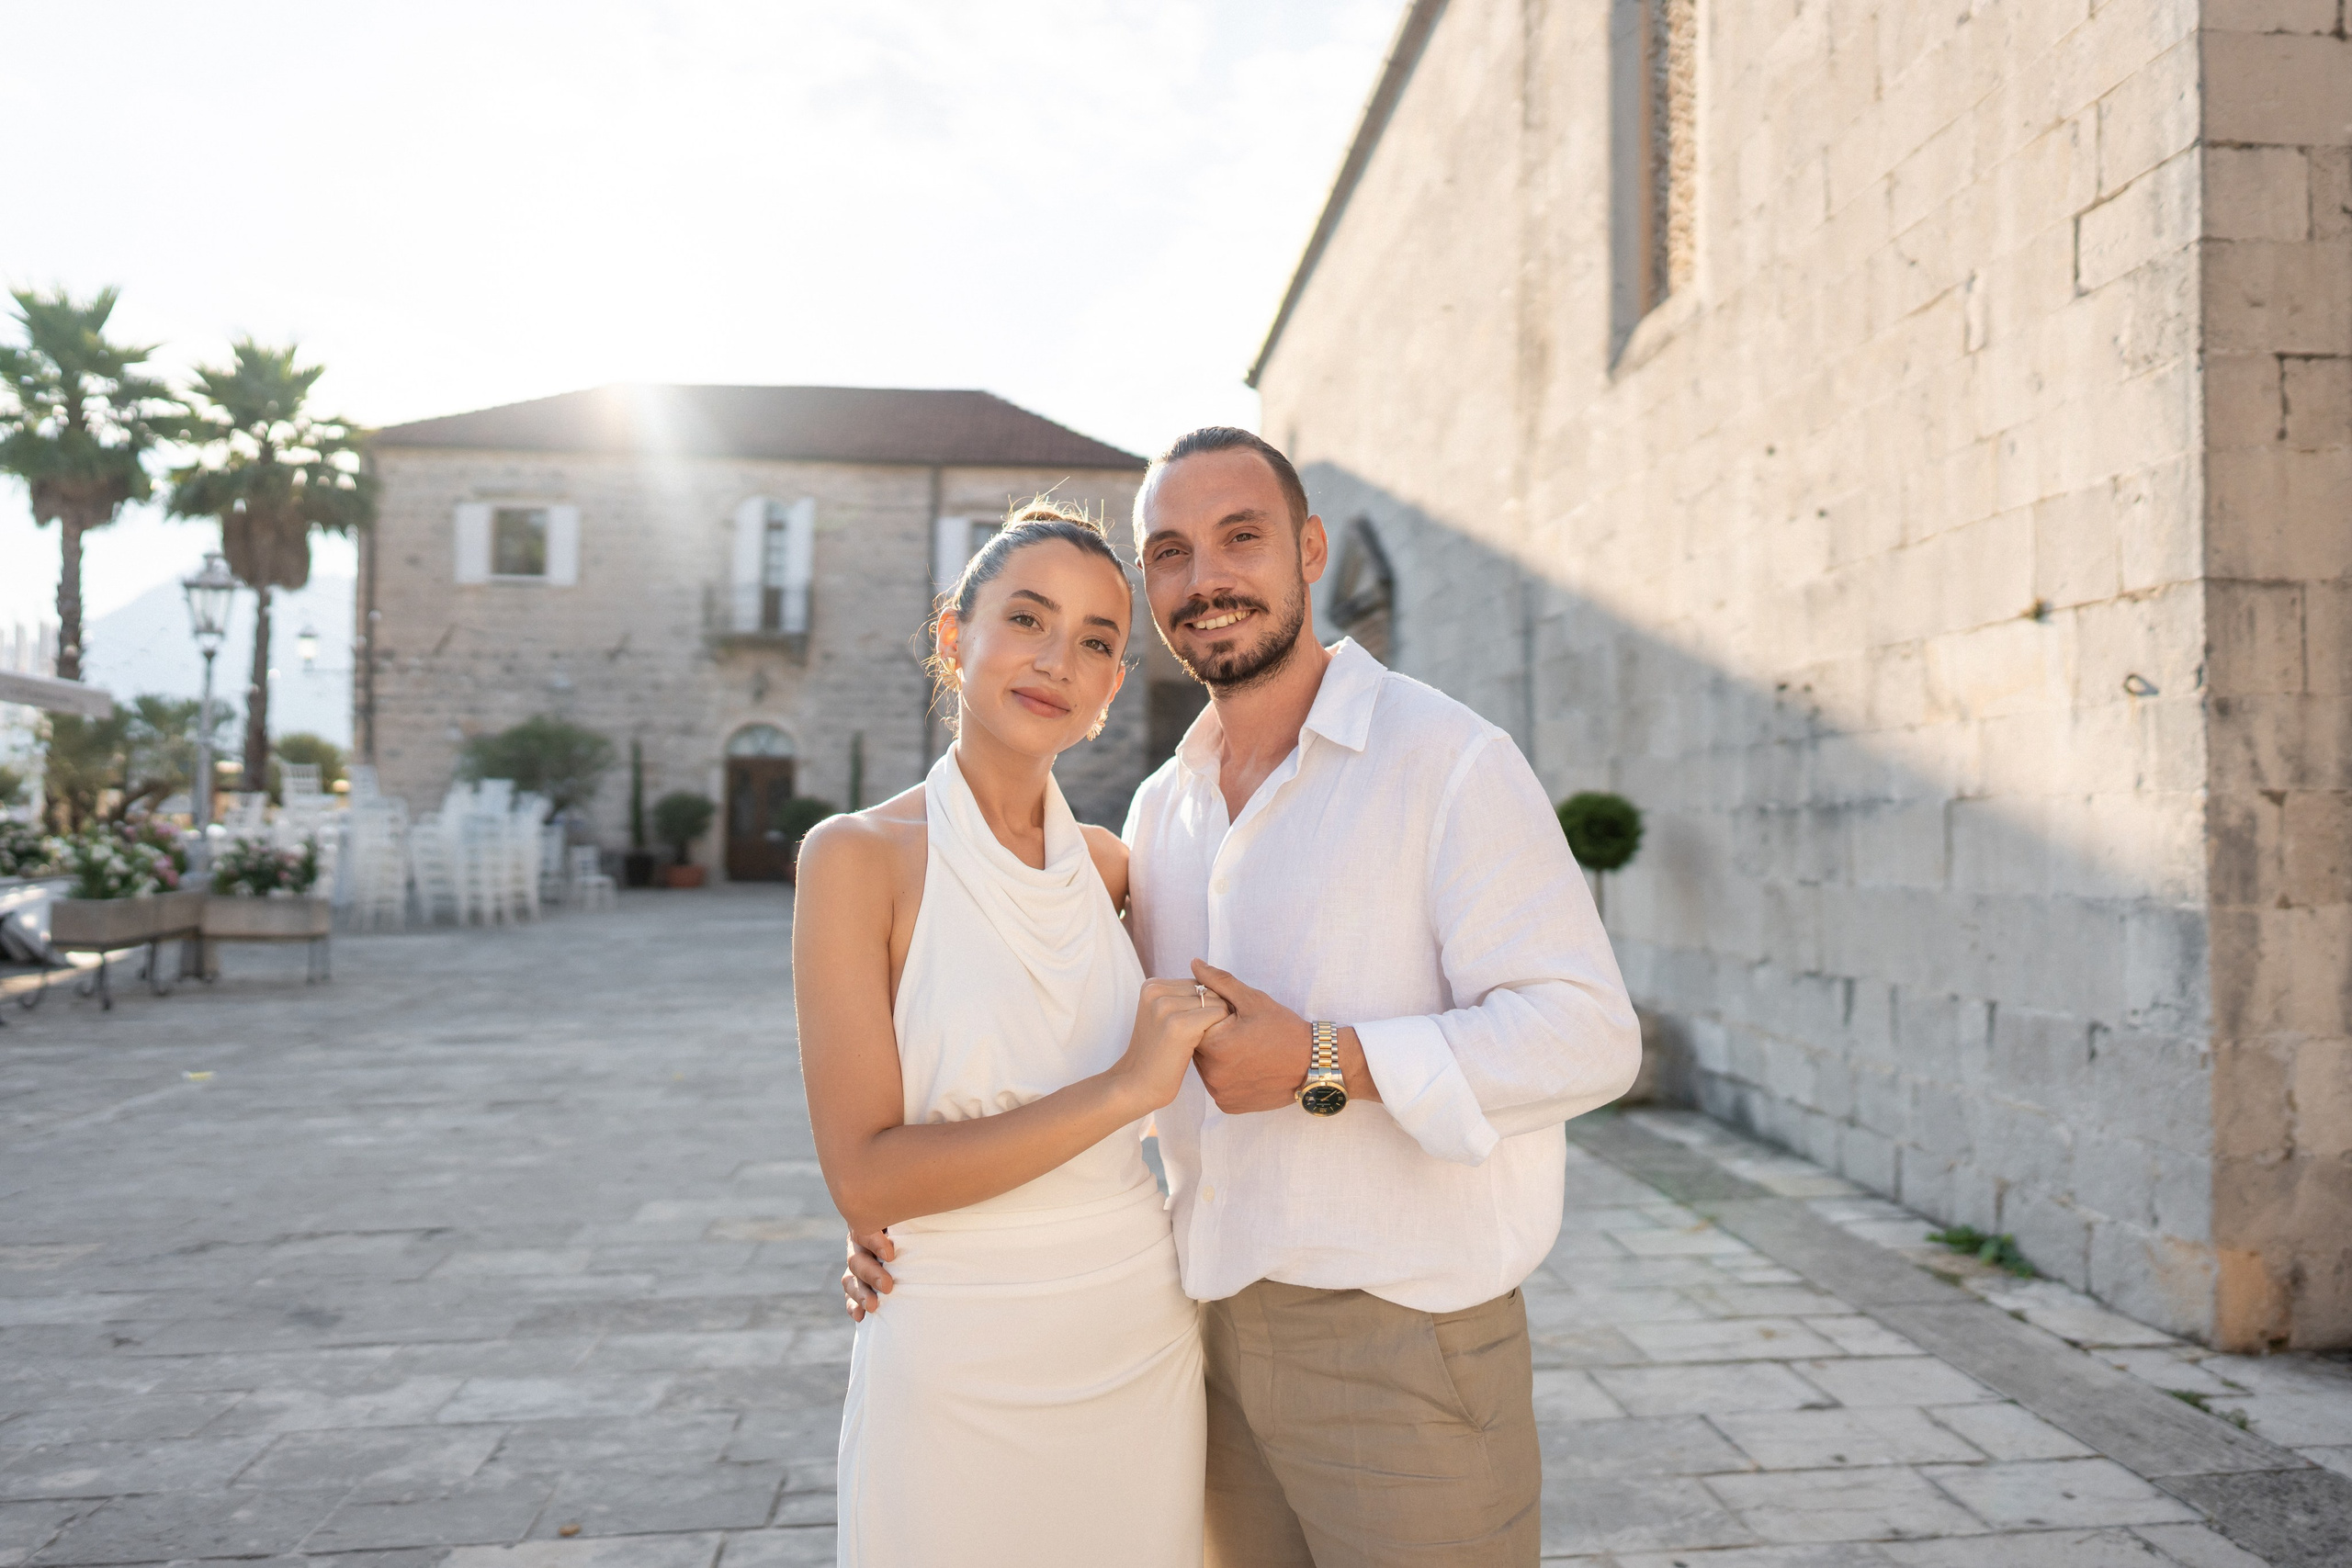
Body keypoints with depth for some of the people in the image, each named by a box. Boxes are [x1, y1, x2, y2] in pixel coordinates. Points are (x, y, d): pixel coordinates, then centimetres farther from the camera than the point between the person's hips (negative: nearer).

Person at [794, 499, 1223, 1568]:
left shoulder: (1107, 865, 2)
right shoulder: (859, 855, -12)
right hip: (957, 1364, -4)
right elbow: (864, 1178, -19)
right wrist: (1118, 1089, -23)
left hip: (1144, 1347, 5)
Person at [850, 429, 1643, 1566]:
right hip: (1215, 1339, 6)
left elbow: (1588, 1034, -18)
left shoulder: (1447, 760, -12)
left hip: (1404, 1342, -5)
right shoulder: (1162, 807, 8)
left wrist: (1327, 1064, -24)